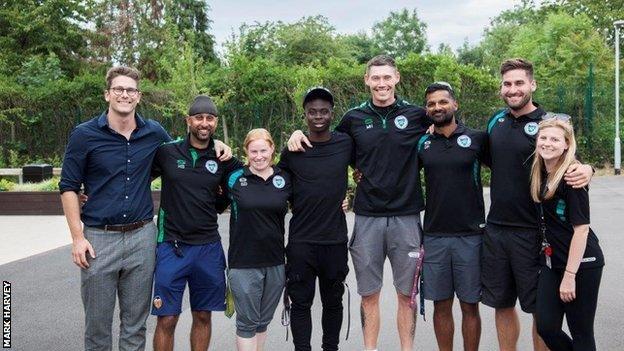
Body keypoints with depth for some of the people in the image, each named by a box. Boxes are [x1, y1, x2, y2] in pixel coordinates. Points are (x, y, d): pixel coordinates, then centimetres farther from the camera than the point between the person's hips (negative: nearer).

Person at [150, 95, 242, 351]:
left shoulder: (224, 159, 3)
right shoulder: (166, 152, -2)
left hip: (209, 248, 2)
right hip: (171, 246, -2)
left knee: (203, 316, 13)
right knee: (167, 320, 2)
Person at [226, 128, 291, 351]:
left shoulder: (284, 179, 3)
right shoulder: (235, 178, -4)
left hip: (275, 262, 3)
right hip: (243, 263, -3)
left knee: (264, 321, 15)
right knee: (247, 323, 3)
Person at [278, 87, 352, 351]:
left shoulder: (346, 144, -1)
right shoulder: (292, 149, -1)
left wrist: (346, 197, 5)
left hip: (336, 240, 1)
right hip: (301, 240, -1)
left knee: (333, 301, 14)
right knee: (301, 302, 6)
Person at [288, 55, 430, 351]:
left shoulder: (416, 115, 1)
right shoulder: (354, 118, 5)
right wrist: (299, 134, 1)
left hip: (406, 216, -1)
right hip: (367, 217, 1)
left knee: (406, 293, 9)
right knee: (369, 294, 10)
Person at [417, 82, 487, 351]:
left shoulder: (477, 139, -1)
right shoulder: (422, 144, 5)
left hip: (470, 236, -2)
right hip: (434, 237, 2)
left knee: (470, 306, 8)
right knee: (441, 306, 10)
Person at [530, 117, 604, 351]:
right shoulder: (540, 174, 5)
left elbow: (581, 229, -17)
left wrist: (569, 275, -17)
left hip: (581, 262, -6)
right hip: (551, 261, 7)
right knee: (546, 328, 4)